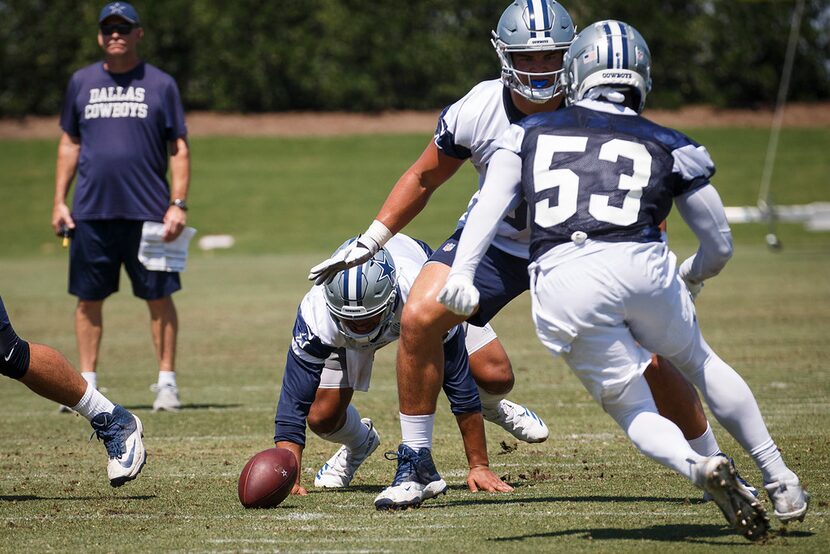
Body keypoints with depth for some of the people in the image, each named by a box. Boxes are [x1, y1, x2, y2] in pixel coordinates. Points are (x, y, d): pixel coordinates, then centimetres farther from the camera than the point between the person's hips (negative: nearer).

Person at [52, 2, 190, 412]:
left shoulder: (160, 84, 4)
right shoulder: (81, 82, 11)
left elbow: (179, 149, 3)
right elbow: (69, 144, 16)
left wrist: (178, 204, -7)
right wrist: (59, 201, 8)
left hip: (148, 211, -2)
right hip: (91, 212, 2)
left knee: (159, 297, -1)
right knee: (88, 299, 5)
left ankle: (167, 382, 6)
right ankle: (86, 384, 12)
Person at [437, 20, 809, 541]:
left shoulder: (531, 133, 22)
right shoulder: (669, 147, 19)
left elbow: (491, 203, 4)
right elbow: (719, 247, 22)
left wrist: (463, 271, -6)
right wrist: (689, 277, 43)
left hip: (563, 286, 0)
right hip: (641, 266, 1)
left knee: (634, 411, 13)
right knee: (701, 362, 27)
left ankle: (696, 465, -17)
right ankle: (781, 482, 27)